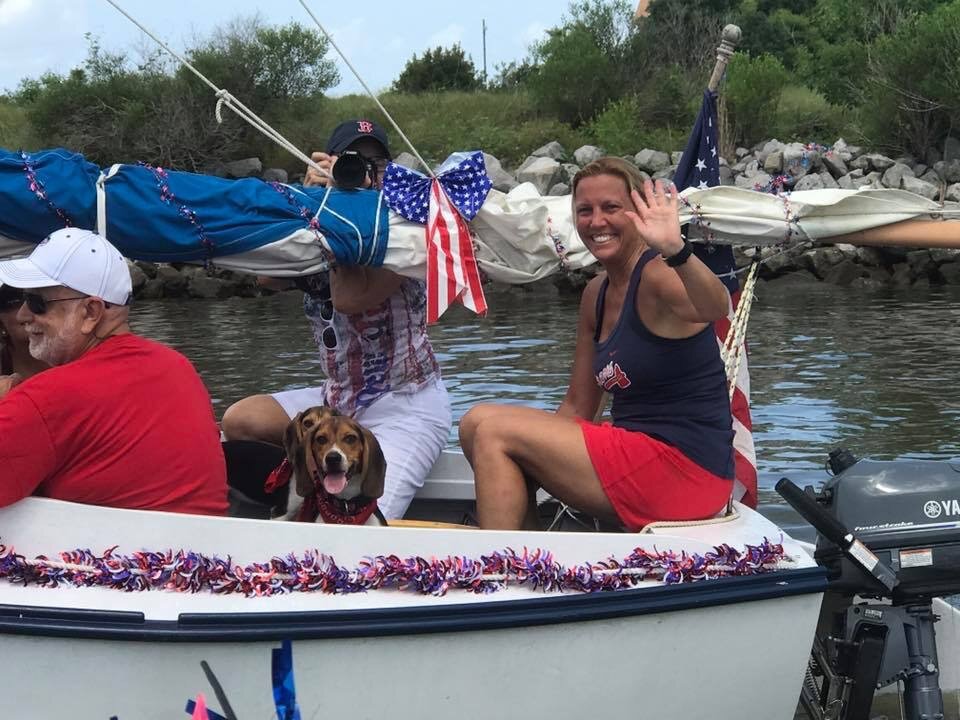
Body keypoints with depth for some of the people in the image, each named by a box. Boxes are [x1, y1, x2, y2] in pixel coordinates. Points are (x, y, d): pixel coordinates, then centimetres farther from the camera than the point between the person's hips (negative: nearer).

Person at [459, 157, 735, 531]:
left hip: (684, 468, -9)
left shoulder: (658, 274, -14)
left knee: (494, 432, -12)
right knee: (477, 425, 8)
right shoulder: (597, 293, 11)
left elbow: (715, 308, -39)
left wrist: (675, 249, -57)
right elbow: (577, 407, 15)